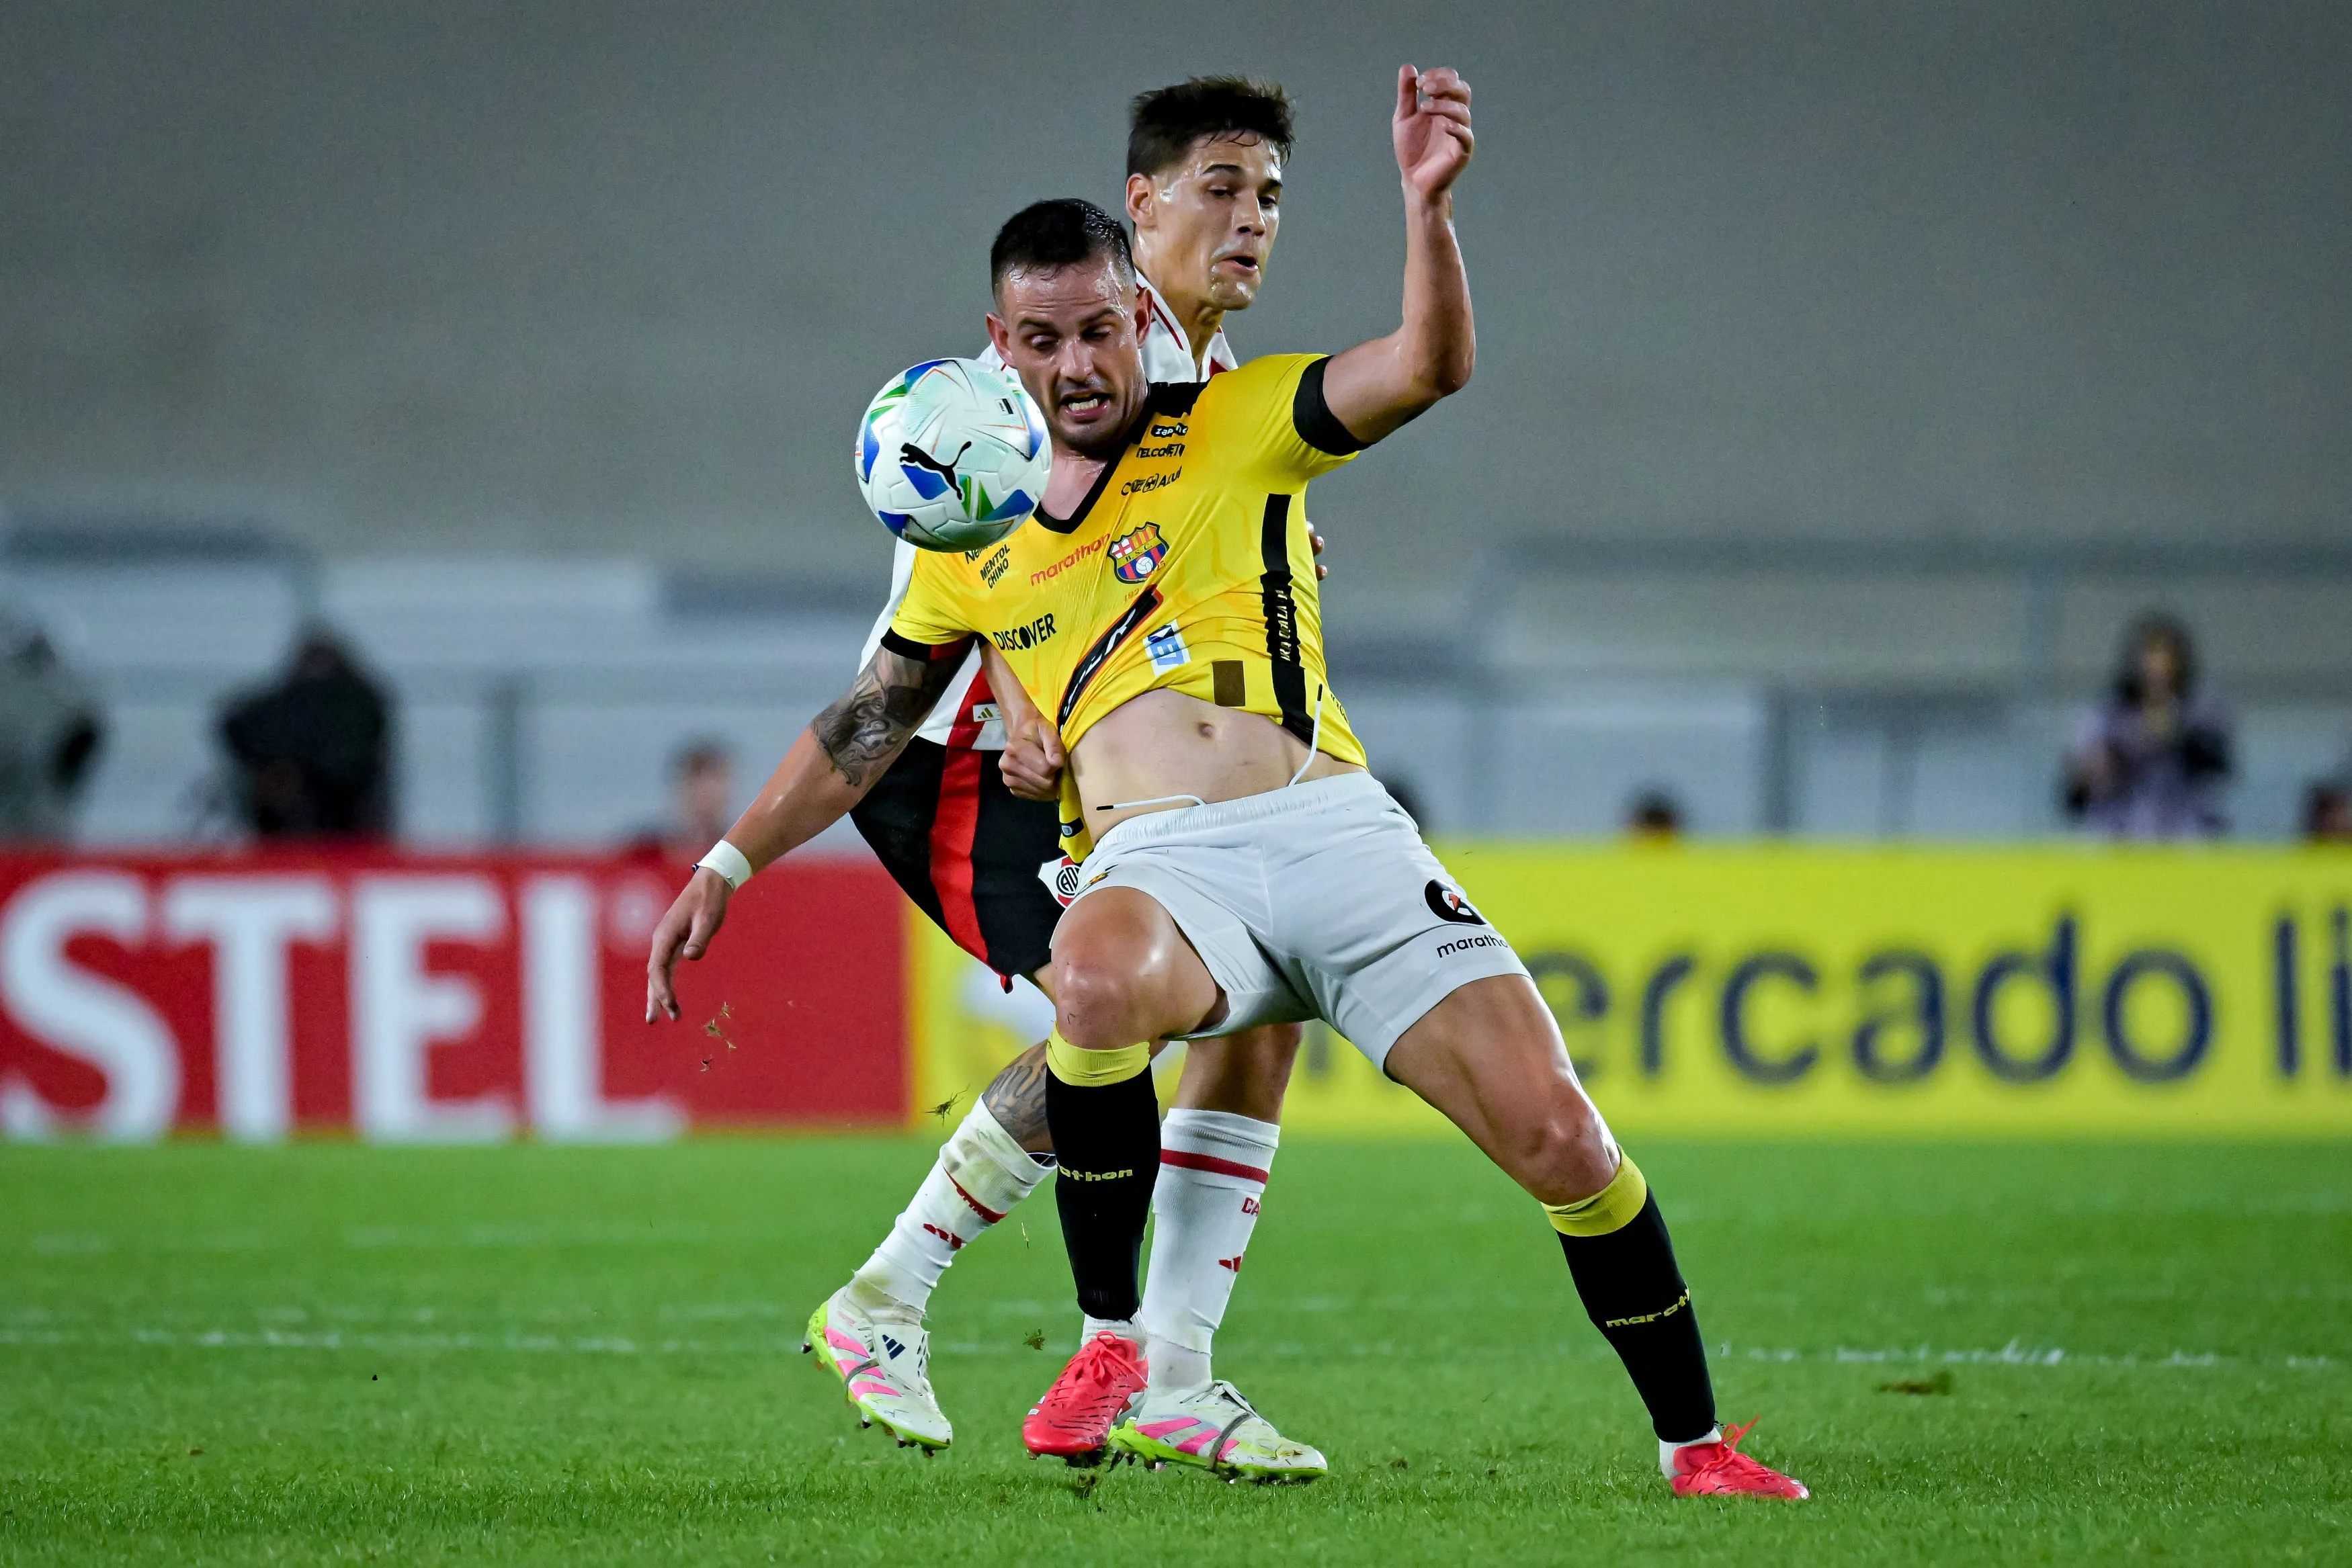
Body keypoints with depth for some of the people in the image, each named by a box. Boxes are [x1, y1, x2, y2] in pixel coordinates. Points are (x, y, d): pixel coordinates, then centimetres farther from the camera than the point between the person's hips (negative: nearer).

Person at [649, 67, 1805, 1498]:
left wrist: (1427, 207, -22)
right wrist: (728, 867, 26)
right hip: (1155, 860, 0)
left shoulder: (1239, 428, 11)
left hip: (1330, 826, 0)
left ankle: (1695, 1444, 7)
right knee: (1097, 981, -39)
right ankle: (1129, 1368, -25)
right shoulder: (973, 541, 19)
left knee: (1561, 1141, -12)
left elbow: (1428, 365, -6)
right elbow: (869, 722, 29)